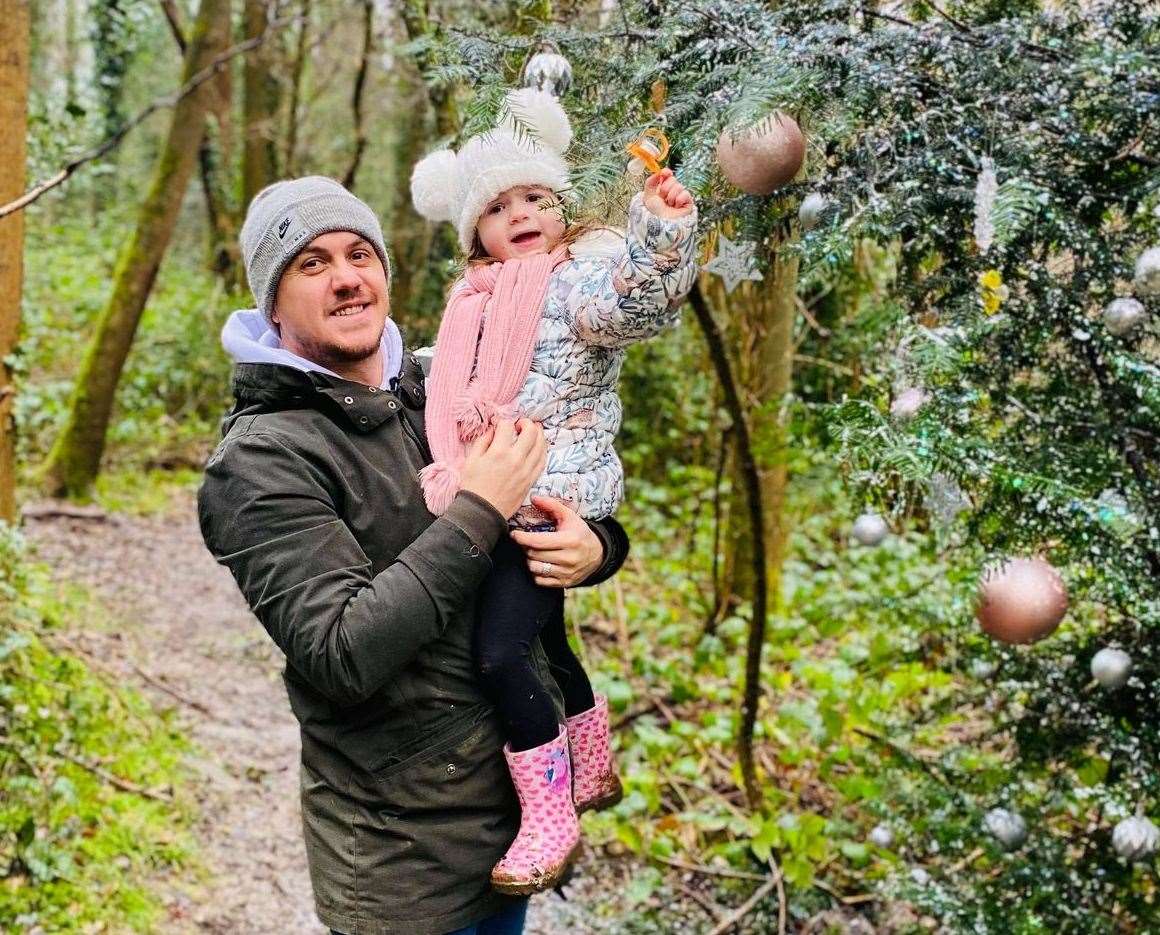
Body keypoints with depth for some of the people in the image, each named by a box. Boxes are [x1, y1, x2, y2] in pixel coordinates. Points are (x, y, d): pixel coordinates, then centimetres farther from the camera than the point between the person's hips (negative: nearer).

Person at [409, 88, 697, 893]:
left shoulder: (579, 276, -9)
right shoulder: (481, 302, 15)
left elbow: (638, 302, -32)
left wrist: (661, 233, -47)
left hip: (551, 500, -9)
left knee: (501, 652, -17)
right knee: (544, 638, 22)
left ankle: (550, 820, -4)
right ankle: (593, 770, 43)